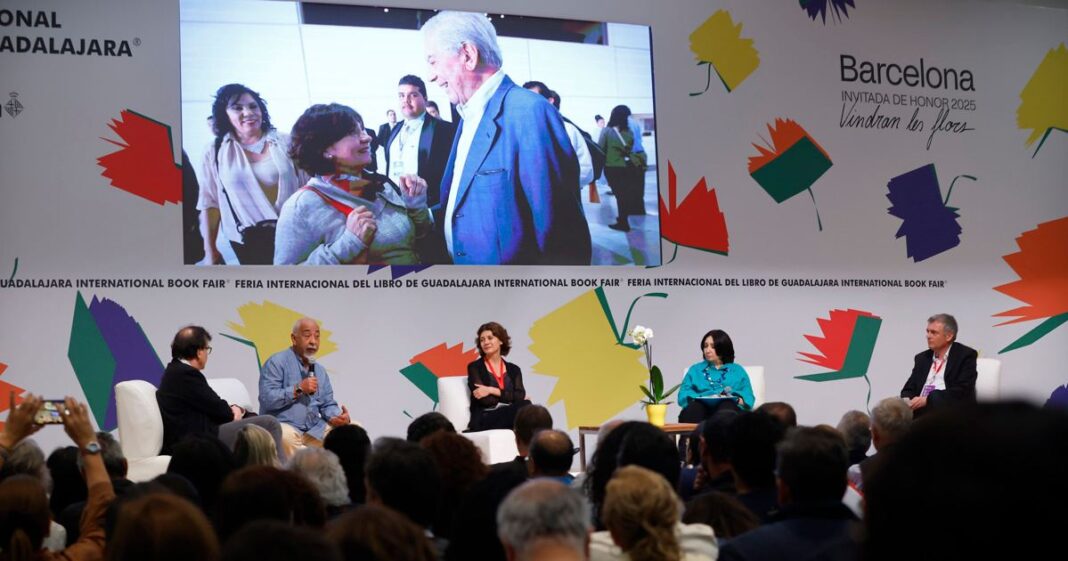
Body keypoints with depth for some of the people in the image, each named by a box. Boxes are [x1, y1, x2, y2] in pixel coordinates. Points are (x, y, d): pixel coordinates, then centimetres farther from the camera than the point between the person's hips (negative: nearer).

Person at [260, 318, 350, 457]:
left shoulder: (320, 370, 19)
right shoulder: (277, 362, -4)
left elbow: (328, 405, 17)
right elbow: (266, 399, -15)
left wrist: (340, 417, -5)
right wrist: (298, 389, -17)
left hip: (315, 430, 7)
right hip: (284, 426, -7)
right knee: (285, 435, -40)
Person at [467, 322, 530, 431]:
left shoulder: (514, 370, 17)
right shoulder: (474, 367, 6)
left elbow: (520, 395, -2)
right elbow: (484, 399, -7)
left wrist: (492, 390, -10)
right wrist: (510, 397, -2)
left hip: (510, 417, 4)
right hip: (484, 421, -4)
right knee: (524, 406, -31)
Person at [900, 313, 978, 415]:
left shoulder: (966, 355, 1)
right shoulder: (922, 358, 19)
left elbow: (962, 392, -11)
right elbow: (909, 389, 16)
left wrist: (927, 399, -19)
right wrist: (906, 400, -9)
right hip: (919, 412, 4)